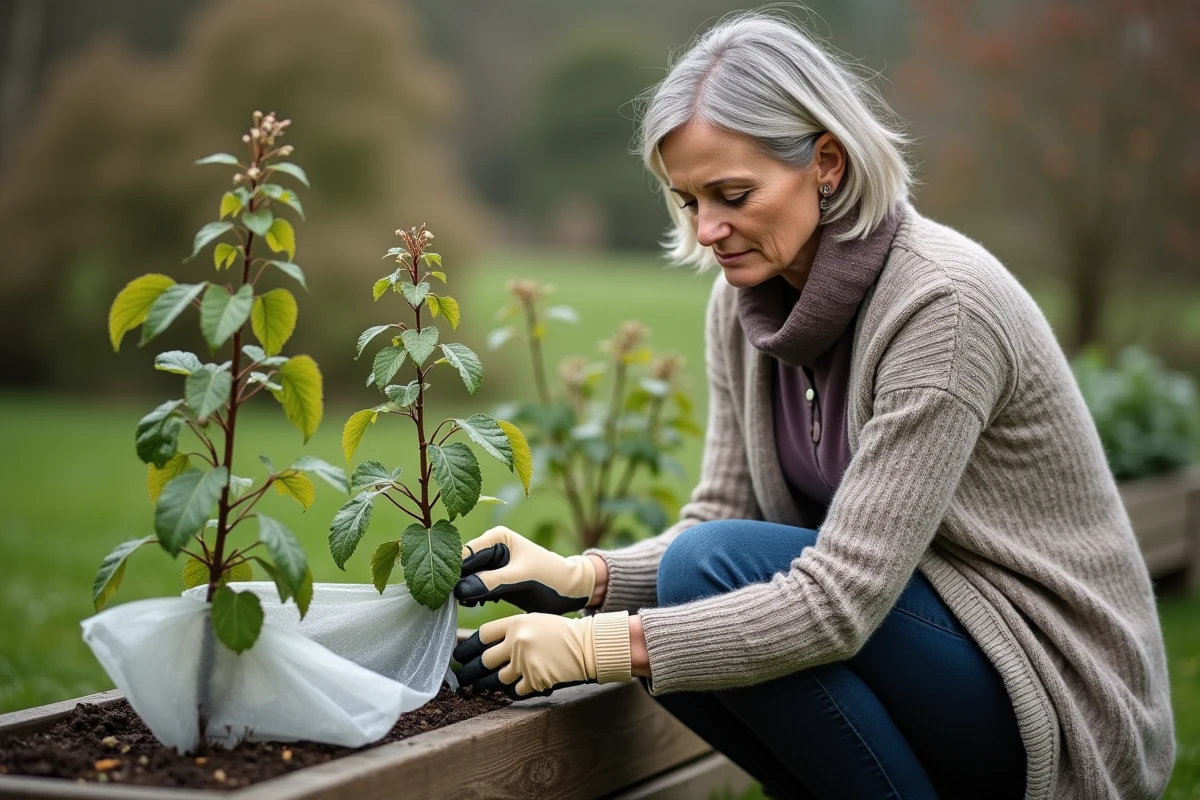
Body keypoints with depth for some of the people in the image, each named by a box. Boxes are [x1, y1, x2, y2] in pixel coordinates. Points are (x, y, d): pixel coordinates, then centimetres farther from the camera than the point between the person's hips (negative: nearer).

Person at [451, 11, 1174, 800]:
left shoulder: (942, 304, -26)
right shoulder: (746, 298, -1)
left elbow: (840, 600, -30)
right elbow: (720, 517, 2)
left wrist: (604, 645, -31)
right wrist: (583, 579, -16)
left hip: (1057, 699, -8)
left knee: (719, 569, -24)